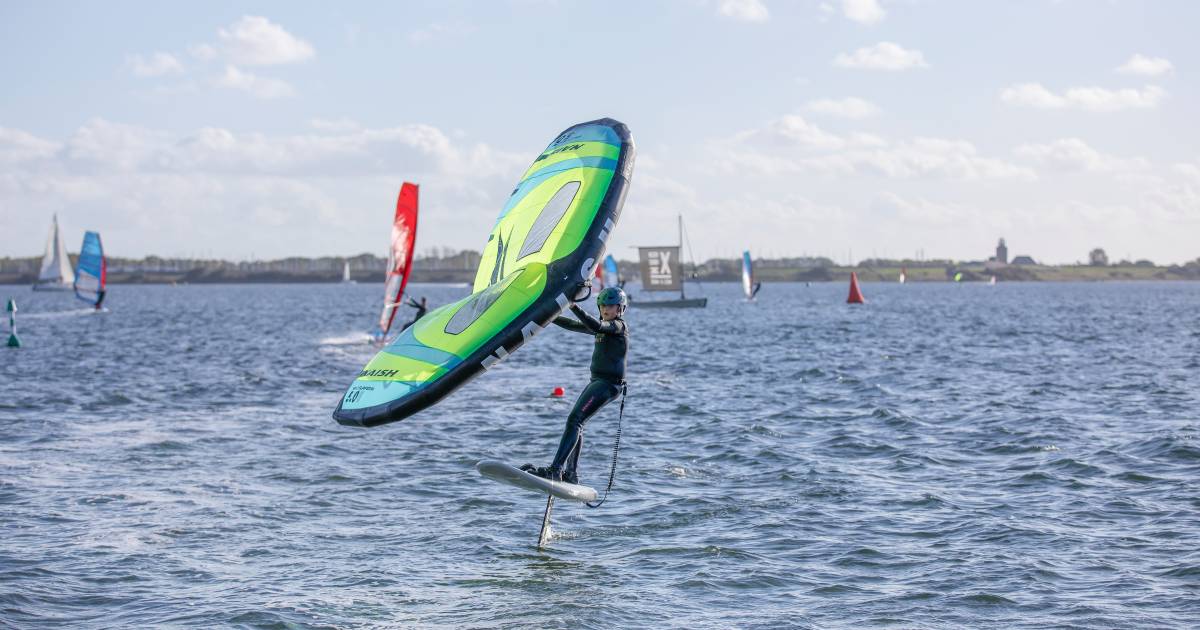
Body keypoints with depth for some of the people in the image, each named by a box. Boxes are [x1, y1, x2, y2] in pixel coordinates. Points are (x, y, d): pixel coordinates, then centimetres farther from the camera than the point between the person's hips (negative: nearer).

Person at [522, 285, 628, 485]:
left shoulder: (618, 326, -8)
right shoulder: (605, 327, 21)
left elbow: (595, 326, -28)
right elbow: (575, 326, 26)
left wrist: (574, 306, -35)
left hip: (609, 383, -10)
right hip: (597, 381, 10)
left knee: (575, 420, -20)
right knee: (576, 423, 14)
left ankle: (555, 470, -29)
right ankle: (571, 474, 19)